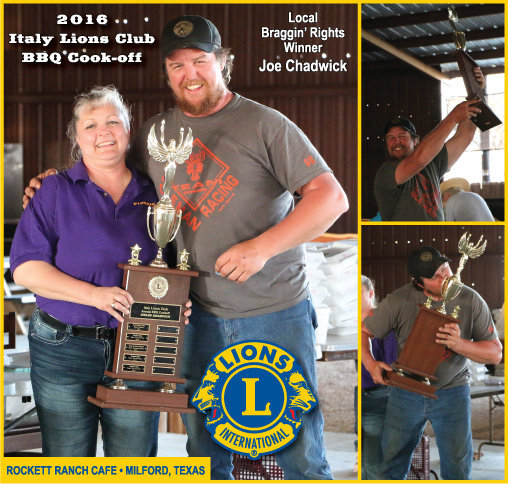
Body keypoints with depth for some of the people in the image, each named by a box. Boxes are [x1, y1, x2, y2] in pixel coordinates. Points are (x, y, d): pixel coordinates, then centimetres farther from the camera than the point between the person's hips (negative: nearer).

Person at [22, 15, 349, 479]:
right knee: (204, 451, 16)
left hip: (275, 314, -4)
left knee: (300, 456, 3)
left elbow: (332, 197, -13)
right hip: (200, 315, 5)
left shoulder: (263, 124, -7)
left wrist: (263, 247, -22)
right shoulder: (155, 132, 9)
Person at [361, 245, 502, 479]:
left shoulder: (471, 301, -11)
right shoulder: (399, 300, -13)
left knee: (458, 465, 4)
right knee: (393, 460, 11)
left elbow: (495, 353, -7)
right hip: (406, 392, 0)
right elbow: (364, 331, -4)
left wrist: (459, 344, -25)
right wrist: (370, 363, -22)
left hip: (452, 392, 0)